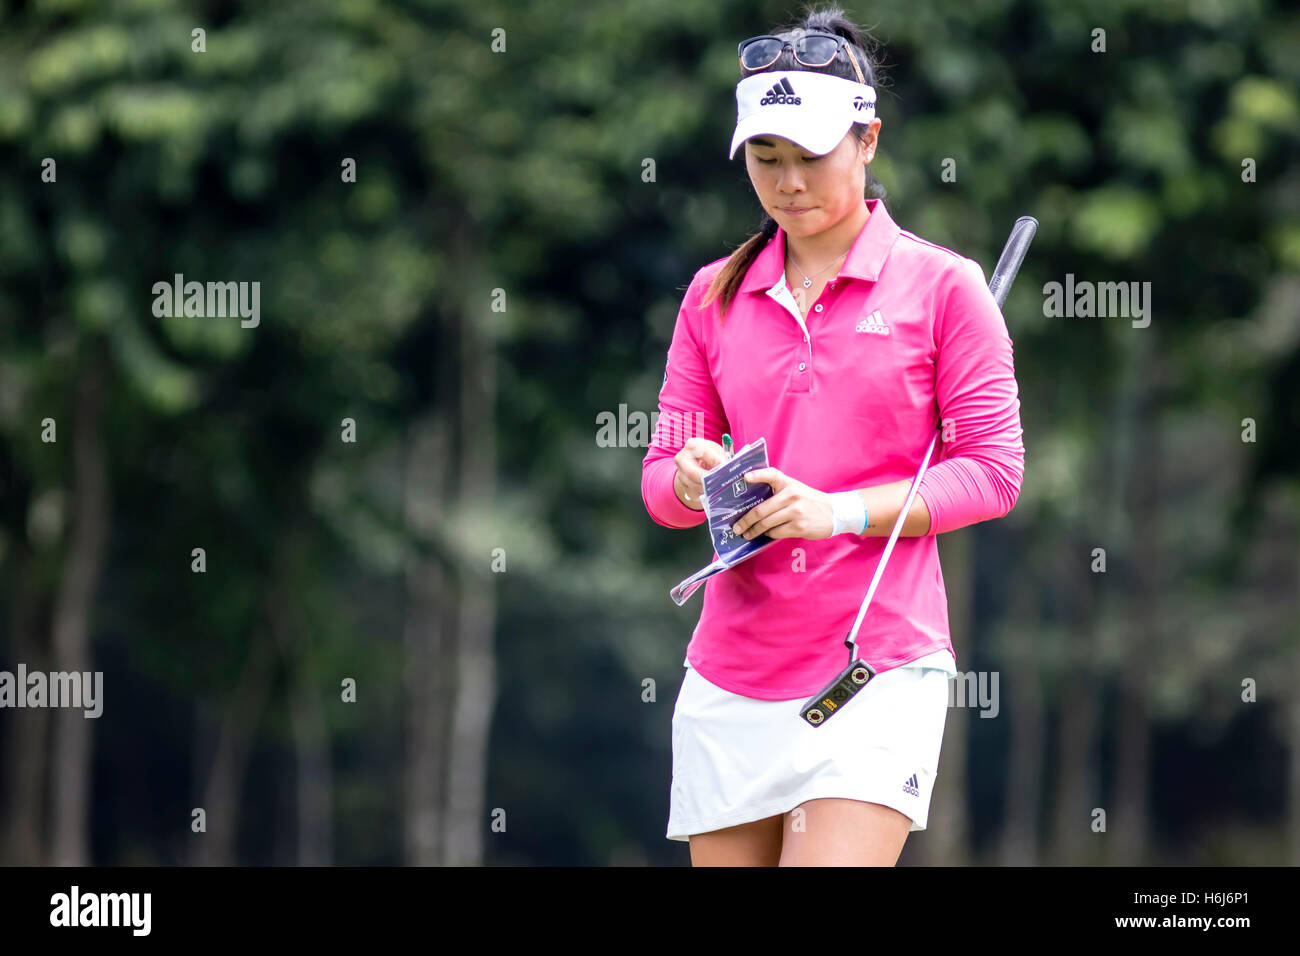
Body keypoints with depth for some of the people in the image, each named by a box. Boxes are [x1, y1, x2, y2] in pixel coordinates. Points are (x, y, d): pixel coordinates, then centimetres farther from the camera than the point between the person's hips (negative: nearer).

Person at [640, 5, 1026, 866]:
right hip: (731, 679, 4)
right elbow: (660, 479, 13)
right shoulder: (715, 294, 12)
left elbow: (993, 470, -3)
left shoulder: (941, 286, 1)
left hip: (878, 669, -4)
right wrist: (691, 480, -12)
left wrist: (839, 512, -15)